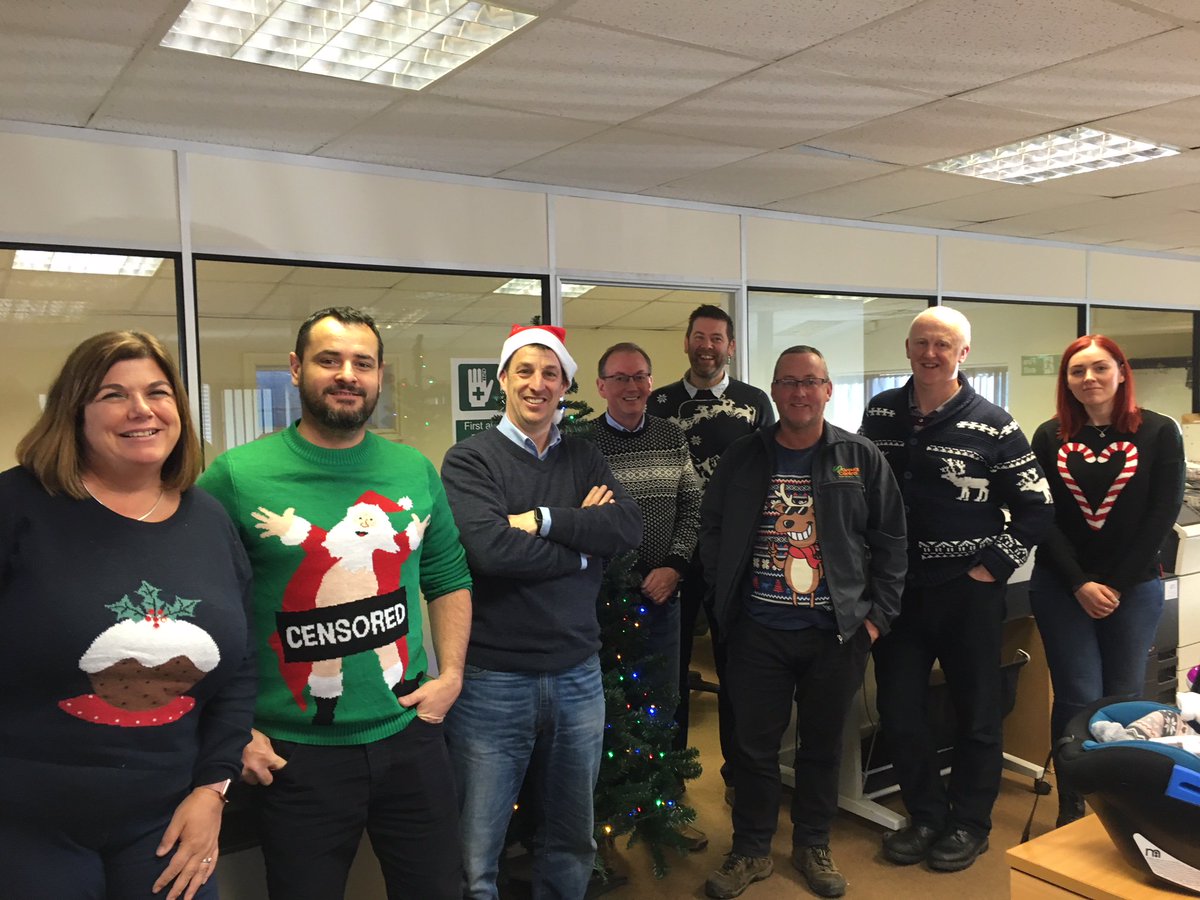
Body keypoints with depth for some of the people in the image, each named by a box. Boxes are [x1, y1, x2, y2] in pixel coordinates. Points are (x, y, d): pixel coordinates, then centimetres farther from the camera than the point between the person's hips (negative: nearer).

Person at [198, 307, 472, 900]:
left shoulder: (415, 471, 3)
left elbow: (449, 578, 12)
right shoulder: (237, 476, -9)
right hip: (293, 755, -3)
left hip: (410, 736, 4)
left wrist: (451, 674, 2)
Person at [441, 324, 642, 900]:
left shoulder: (583, 458, 8)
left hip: (577, 673, 4)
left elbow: (630, 528, -7)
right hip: (492, 679, -4)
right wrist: (583, 543, -12)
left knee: (572, 844, 21)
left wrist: (542, 520, -17)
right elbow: (489, 548, -20)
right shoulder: (470, 459, -5)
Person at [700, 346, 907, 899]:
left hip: (837, 632, 0)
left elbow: (890, 542, 3)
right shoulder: (742, 459, 1)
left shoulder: (862, 459, 0)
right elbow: (711, 532, 8)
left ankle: (813, 846, 33)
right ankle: (750, 851, 28)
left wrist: (877, 614, -2)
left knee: (823, 745, 14)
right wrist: (725, 599, 2)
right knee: (755, 745, 9)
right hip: (758, 631, 0)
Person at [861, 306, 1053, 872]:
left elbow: (1035, 509, -2)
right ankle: (926, 815, 29)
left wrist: (993, 567, -8)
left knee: (976, 713, 9)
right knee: (897, 710, 9)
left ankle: (969, 824, 28)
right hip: (898, 589, 3)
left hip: (969, 591, -3)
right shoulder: (880, 414, 3)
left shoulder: (992, 425, -6)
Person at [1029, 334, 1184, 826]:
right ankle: (1071, 810, 10)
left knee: (1123, 698, 6)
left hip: (1134, 587, 0)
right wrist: (1080, 585, -10)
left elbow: (1163, 513, -4)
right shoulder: (1049, 437, 3)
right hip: (1062, 588, 0)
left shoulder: (1159, 432, 0)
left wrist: (1117, 584, -8)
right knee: (1078, 699, -1)